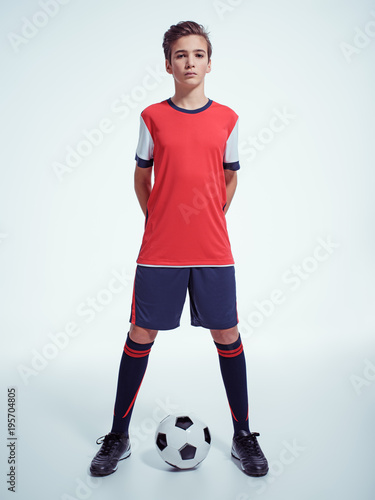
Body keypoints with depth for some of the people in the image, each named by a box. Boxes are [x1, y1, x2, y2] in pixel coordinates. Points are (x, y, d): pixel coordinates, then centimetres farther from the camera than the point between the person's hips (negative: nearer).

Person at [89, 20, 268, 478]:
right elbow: (141, 178, 12)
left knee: (227, 335, 6)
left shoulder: (227, 119, 8)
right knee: (141, 334, 5)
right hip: (158, 251, 0)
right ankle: (118, 437, 25)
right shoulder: (152, 117, 5)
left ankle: (243, 436, 26)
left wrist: (211, 220, 7)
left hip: (214, 251, 1)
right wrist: (159, 223, 5)